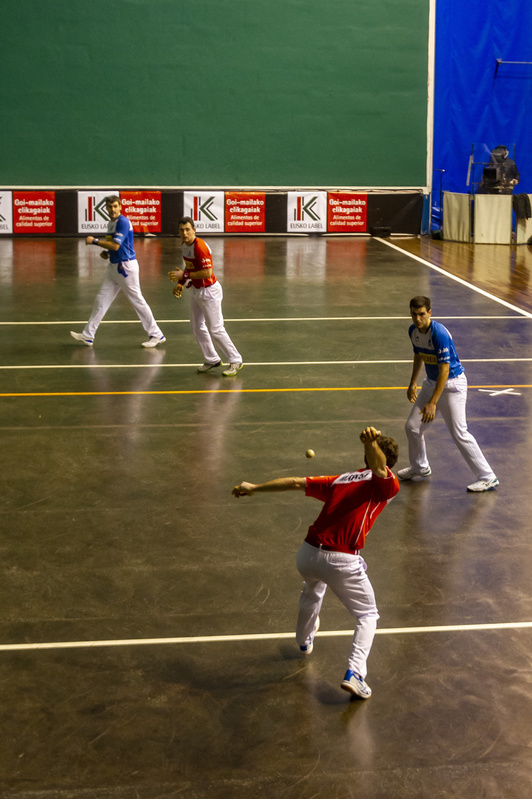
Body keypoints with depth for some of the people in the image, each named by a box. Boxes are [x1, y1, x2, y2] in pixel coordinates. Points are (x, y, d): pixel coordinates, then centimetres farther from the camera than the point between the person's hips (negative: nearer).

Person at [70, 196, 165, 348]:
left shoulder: (123, 222, -16)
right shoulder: (111, 223, 13)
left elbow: (115, 245, -23)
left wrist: (94, 241, -17)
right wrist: (106, 252, 6)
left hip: (126, 266, -9)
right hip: (114, 266, 9)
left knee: (137, 301, -3)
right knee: (101, 300, 9)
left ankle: (156, 335, 5)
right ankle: (88, 335, 14)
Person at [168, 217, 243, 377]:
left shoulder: (200, 247, -24)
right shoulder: (185, 245, 4)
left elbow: (207, 272, -29)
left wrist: (184, 275, -24)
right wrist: (181, 284, 6)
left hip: (209, 292, -10)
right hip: (196, 290, 10)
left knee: (215, 330, -7)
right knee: (197, 328, 14)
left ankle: (235, 361, 6)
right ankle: (212, 360, 27)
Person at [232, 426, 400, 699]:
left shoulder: (339, 481, 19)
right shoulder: (386, 486, 2)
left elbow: (295, 482, 20)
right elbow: (380, 471, -23)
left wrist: (254, 487, 29)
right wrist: (372, 443, -44)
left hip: (307, 553, 6)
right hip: (341, 561, -6)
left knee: (312, 590, 38)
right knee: (367, 615, 14)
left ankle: (304, 639, 64)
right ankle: (354, 672, -5)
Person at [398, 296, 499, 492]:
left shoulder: (439, 334, -27)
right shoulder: (413, 331, -1)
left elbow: (444, 370, -27)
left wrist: (433, 403, -28)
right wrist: (412, 384, 24)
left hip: (452, 383, -8)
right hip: (431, 382, 8)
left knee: (459, 433, -14)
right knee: (412, 426, 8)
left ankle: (487, 477, -6)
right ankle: (420, 467, 34)